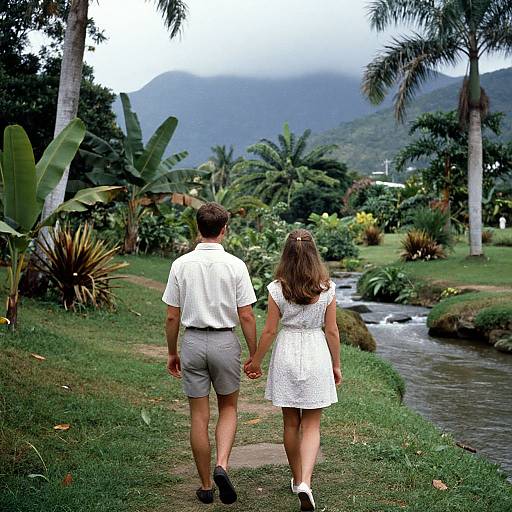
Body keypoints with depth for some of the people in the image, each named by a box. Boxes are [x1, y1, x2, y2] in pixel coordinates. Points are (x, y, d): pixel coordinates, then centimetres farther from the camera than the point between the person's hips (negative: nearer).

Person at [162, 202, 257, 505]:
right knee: (228, 408, 18)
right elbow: (247, 316, -7)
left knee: (199, 417, 10)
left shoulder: (181, 265, -3)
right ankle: (222, 465, -3)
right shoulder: (235, 265, -7)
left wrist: (172, 353, 12)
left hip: (193, 342, 1)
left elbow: (172, 316, 0)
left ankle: (206, 487, 19)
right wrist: (254, 354, 3)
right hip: (225, 341, -1)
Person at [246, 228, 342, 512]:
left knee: (290, 423, 16)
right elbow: (331, 330, -2)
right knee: (311, 424, 7)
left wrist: (256, 360, 9)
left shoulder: (277, 289, -8)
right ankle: (305, 483, -10)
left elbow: (269, 331, -5)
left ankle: (297, 479, 29)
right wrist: (336, 365, 10)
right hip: (316, 352, 0)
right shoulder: (327, 288, -7)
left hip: (286, 352, 0)